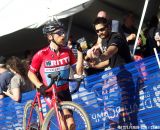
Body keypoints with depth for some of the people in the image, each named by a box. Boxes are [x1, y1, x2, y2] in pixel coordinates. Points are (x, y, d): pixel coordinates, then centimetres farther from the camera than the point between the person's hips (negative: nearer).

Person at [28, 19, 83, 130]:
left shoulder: (67, 51, -4)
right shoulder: (41, 54, -14)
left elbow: (78, 71, -7)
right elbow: (31, 73, -1)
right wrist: (40, 86, -16)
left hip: (65, 92, 5)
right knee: (66, 115, -28)